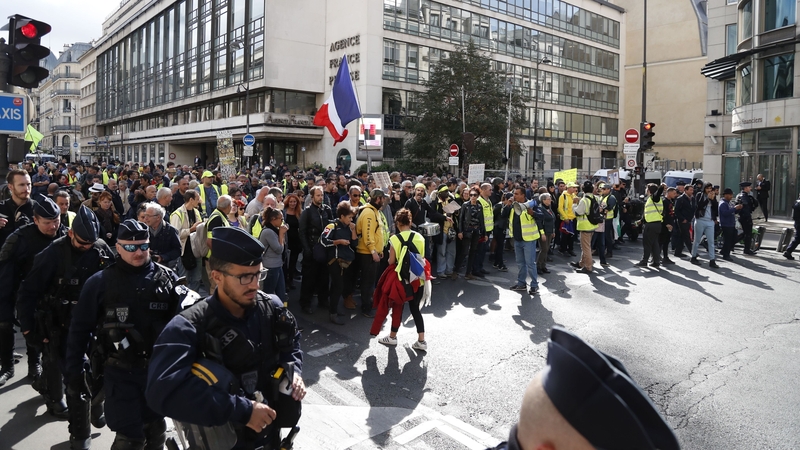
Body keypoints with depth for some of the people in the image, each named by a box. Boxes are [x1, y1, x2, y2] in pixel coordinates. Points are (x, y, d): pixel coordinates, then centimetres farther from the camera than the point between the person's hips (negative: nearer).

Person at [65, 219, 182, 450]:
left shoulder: (167, 278, -3)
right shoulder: (100, 282, -6)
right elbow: (80, 329, -1)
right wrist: (74, 373, -1)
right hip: (121, 374, -2)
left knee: (156, 431, 18)